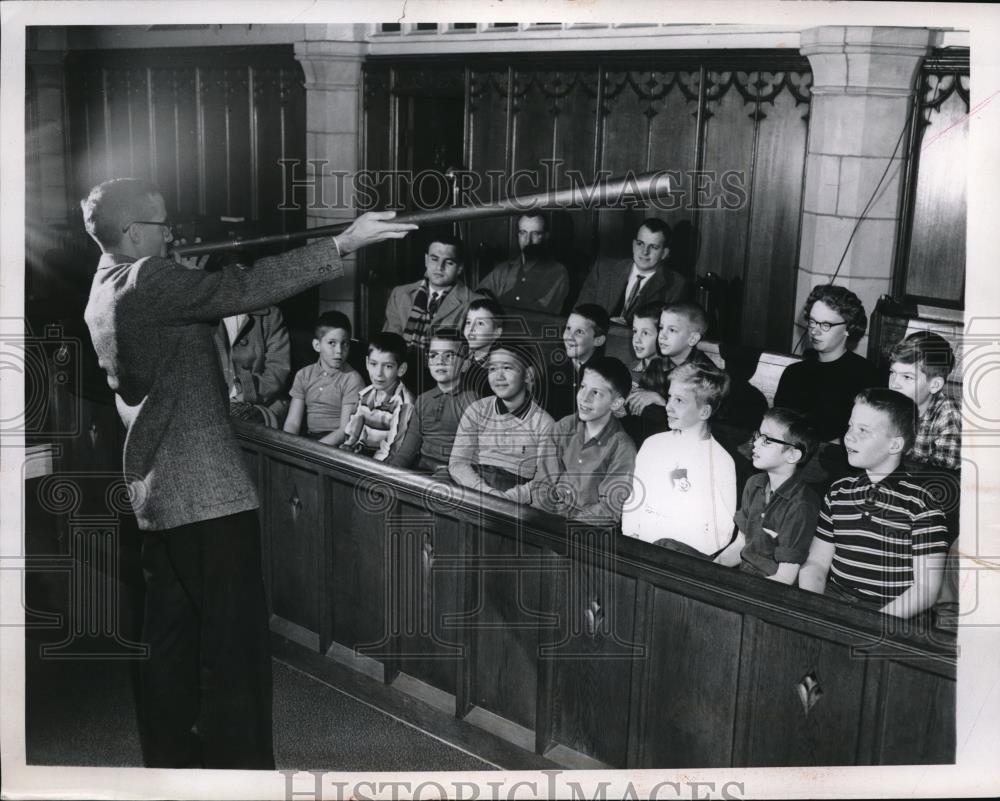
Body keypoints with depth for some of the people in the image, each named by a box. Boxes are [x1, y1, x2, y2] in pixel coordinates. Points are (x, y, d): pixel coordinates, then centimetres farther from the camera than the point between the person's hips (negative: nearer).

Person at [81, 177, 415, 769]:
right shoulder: (150, 279, -15)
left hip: (155, 493, 10)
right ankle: (239, 767, 4)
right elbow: (247, 289, -24)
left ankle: (172, 758, 27)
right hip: (209, 490, -10)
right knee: (234, 645, -3)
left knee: (172, 640, 17)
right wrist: (344, 244, -24)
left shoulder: (105, 289, 13)